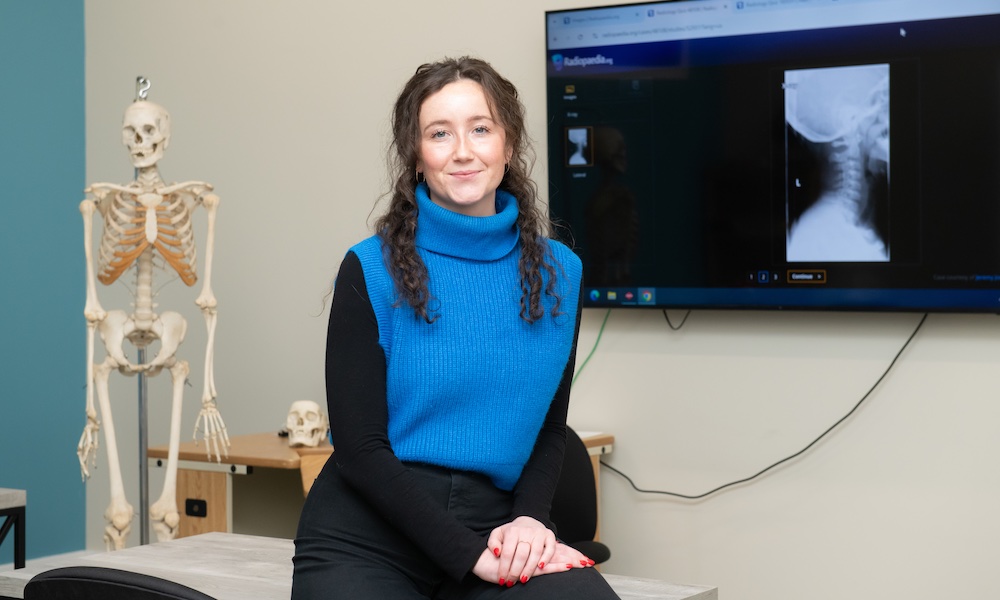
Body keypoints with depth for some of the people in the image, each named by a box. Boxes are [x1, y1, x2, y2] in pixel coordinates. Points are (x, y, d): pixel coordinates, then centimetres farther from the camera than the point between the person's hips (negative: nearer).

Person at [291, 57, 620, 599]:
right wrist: (470, 554, -16)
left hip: (493, 526, 2)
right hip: (367, 535, -1)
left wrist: (528, 518, -7)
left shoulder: (557, 273, 7)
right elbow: (360, 448, -7)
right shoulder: (372, 271, -4)